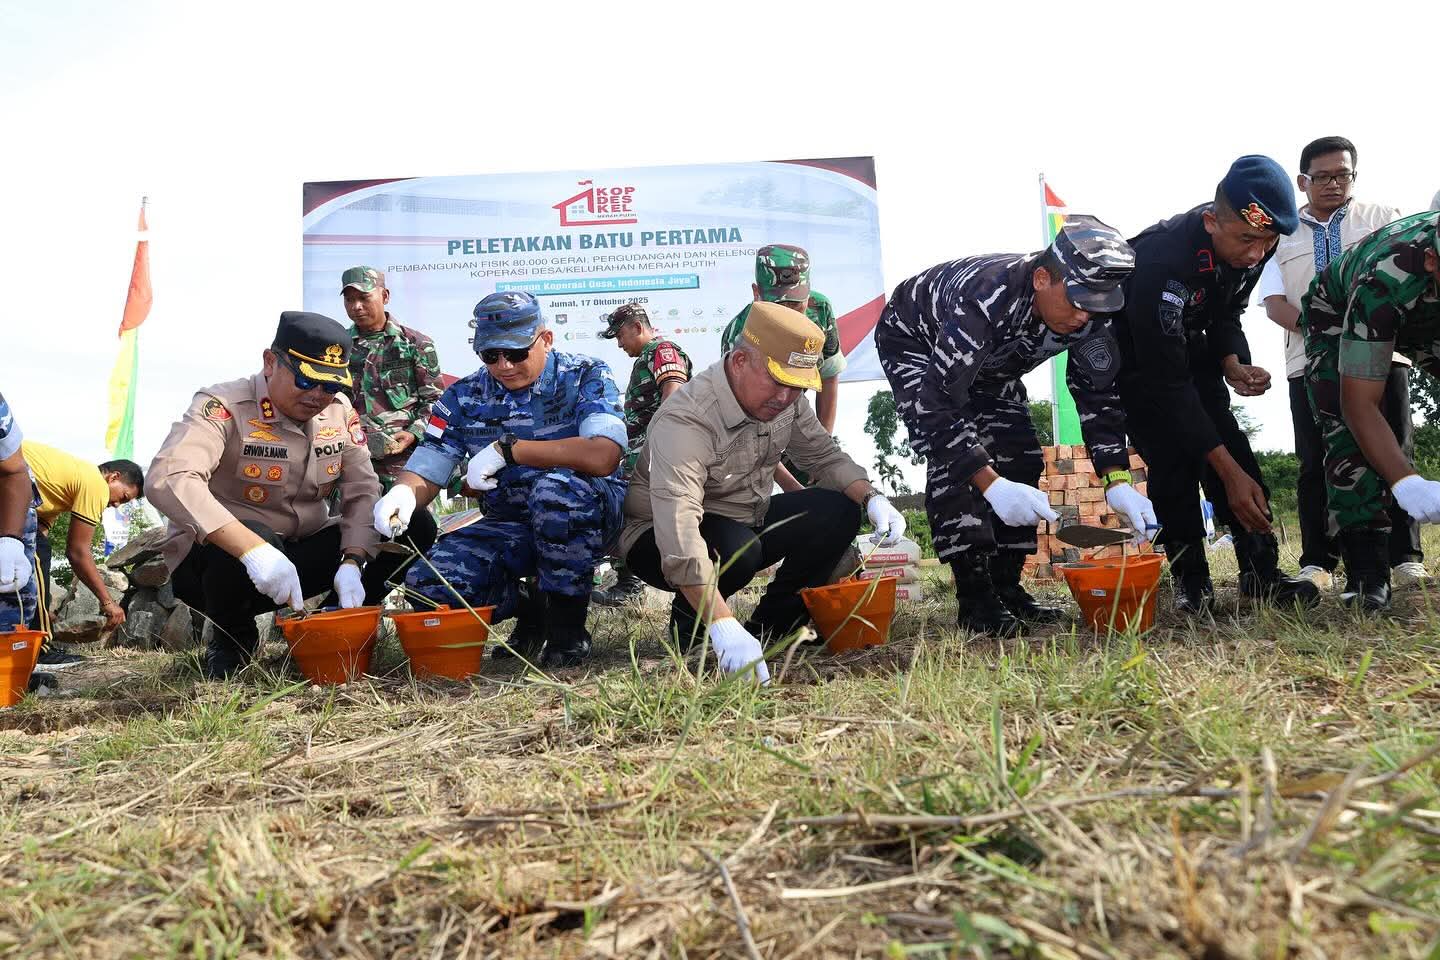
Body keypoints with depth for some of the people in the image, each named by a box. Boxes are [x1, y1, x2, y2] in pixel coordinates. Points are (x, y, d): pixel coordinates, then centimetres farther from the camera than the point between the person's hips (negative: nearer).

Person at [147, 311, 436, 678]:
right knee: (255, 539, -41)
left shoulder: (340, 411, -2)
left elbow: (362, 492, -4)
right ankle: (232, 637, -7)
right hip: (213, 558, -4)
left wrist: (352, 562, -23)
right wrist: (253, 550, -48)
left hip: (301, 554, 5)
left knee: (416, 526, -12)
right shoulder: (223, 406, -21)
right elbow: (167, 479, -37)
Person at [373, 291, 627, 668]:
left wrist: (506, 449, -26)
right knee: (427, 585, -19)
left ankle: (567, 623, -17)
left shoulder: (585, 377, -10)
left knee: (557, 488, -39)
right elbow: (425, 473, 1)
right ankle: (531, 611, 9)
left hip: (589, 514, -4)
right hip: (508, 526, 4)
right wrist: (402, 494, -25)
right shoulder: (464, 396, 2)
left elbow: (602, 457, -28)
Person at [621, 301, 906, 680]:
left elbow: (824, 456, 4)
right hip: (658, 541, -7)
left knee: (838, 512, -9)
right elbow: (678, 536, -44)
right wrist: (724, 626, -52)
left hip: (746, 523, 7)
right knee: (735, 549, -38)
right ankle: (690, 626, -5)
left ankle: (772, 627, 1)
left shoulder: (786, 399, -9)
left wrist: (872, 498, -16)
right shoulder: (684, 421, -34)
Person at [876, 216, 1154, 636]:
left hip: (988, 361, 7)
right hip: (914, 344, -6)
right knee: (951, 459, -23)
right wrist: (991, 486, -52)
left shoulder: (1088, 312, -23)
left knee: (1022, 461, -5)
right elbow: (937, 404, -45)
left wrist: (1117, 482, -28)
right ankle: (975, 598, -18)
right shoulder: (985, 300, -44)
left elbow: (1098, 396, -15)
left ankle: (1006, 586, 3)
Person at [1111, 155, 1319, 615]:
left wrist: (1233, 365, -20)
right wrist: (1230, 473, -35)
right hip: (1135, 351, -6)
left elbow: (1226, 315, 4)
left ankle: (1260, 569, -1)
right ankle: (1190, 578, -6)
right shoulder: (1163, 261, -39)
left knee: (1226, 438, -5)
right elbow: (1166, 380, -36)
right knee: (1173, 456, -17)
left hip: (1189, 343, 6)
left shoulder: (1252, 244, -18)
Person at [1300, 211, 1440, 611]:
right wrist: (1406, 483, -51)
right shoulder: (1385, 281, -42)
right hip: (1338, 313, -4)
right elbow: (1360, 403, -40)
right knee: (1347, 427, -20)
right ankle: (1367, 574, -19)